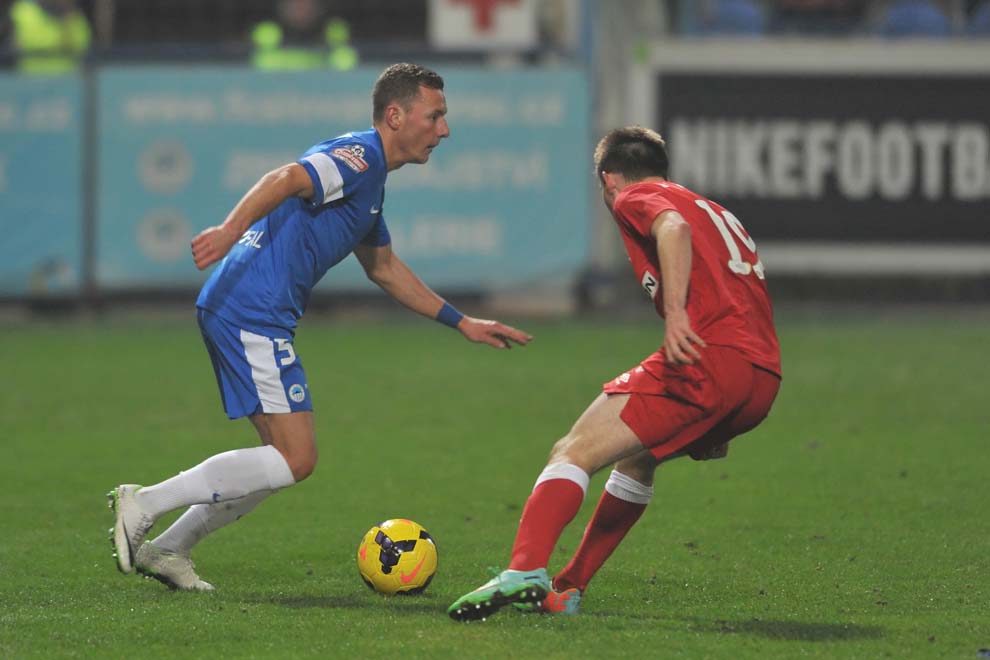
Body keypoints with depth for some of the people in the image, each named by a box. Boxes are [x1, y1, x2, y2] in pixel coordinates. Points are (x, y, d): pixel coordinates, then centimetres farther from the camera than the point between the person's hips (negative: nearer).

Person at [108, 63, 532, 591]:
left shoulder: (370, 179, 22)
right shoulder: (358, 156, -10)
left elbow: (384, 269, 34)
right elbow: (286, 179, -28)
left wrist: (461, 322, 34)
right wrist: (230, 230, -45)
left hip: (235, 311, 10)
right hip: (252, 312, -10)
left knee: (284, 460, 13)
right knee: (295, 459, -10)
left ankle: (166, 549, 14)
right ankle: (144, 503, -11)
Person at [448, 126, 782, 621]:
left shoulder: (636, 197, 11)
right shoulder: (719, 213, 36)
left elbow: (674, 227, -13)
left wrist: (675, 312, -27)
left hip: (708, 357, -8)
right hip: (764, 380, 8)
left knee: (573, 453, -12)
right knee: (636, 458, 30)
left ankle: (525, 570, -34)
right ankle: (568, 587, 30)